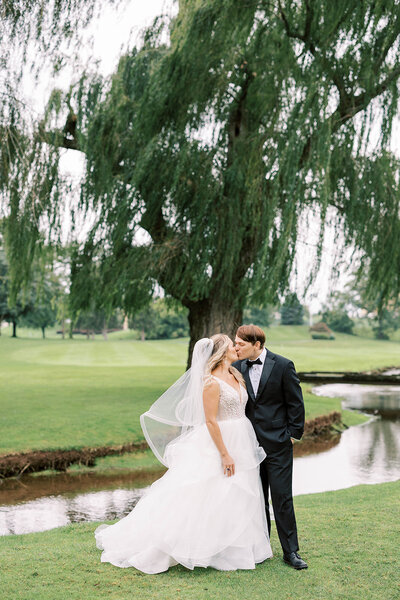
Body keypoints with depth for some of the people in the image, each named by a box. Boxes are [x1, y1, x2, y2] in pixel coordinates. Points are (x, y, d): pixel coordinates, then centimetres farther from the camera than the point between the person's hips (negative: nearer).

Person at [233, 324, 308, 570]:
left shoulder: (283, 365, -8)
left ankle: (291, 551, 11)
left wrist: (294, 434, -5)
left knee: (282, 497, -1)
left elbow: (296, 402, -3)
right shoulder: (237, 367, 2)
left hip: (277, 442, -4)